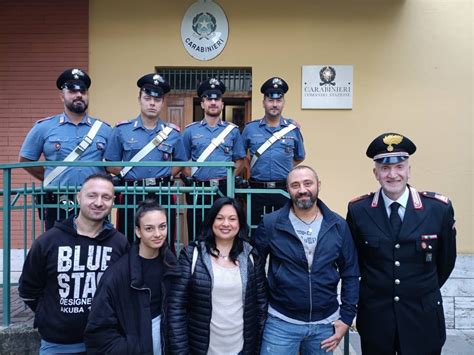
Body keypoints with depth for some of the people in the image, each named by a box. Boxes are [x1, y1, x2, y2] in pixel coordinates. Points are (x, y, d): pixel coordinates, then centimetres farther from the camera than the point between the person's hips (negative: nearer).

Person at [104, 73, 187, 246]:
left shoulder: (173, 133, 6)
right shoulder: (121, 130, 3)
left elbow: (180, 161, 16)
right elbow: (110, 165, 7)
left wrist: (165, 176, 3)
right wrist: (128, 174, -5)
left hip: (163, 195, 1)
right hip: (131, 195, -1)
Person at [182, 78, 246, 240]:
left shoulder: (233, 130, 8)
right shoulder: (190, 130, 8)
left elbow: (240, 161, 10)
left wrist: (228, 178, -2)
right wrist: (193, 177, -3)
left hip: (224, 189, 0)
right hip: (198, 189, 0)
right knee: (196, 234, 6)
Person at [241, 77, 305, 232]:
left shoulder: (293, 129, 4)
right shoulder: (250, 128, 4)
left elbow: (299, 158, 16)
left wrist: (284, 170, 8)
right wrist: (252, 168, 7)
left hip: (284, 190, 0)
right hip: (257, 190, 0)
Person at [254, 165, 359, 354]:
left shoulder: (338, 225, -2)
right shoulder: (270, 223, -9)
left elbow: (350, 275, 3)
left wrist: (346, 318, 1)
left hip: (325, 323, 2)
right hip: (281, 322, -2)